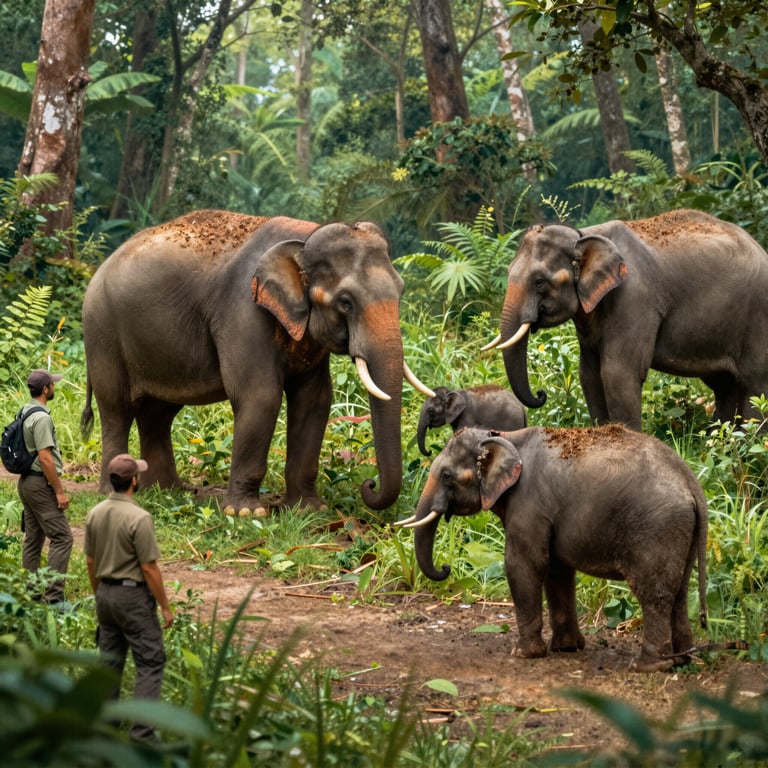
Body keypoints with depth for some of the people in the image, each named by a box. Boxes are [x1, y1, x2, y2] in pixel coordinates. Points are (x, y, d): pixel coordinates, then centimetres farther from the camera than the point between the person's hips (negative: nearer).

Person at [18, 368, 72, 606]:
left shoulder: (24, 412, 12)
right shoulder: (41, 418, -19)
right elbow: (45, 458, -22)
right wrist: (60, 491, -18)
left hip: (26, 481, 10)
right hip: (40, 484, -10)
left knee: (33, 538, 13)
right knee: (61, 537, -10)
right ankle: (54, 596, -15)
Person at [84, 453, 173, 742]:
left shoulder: (95, 514, 1)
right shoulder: (139, 518, -20)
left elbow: (91, 561, 10)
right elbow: (149, 568, -17)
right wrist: (165, 607, -8)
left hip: (105, 593, 7)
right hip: (133, 596, -7)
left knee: (110, 661, 16)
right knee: (150, 663, -2)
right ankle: (142, 732, -8)